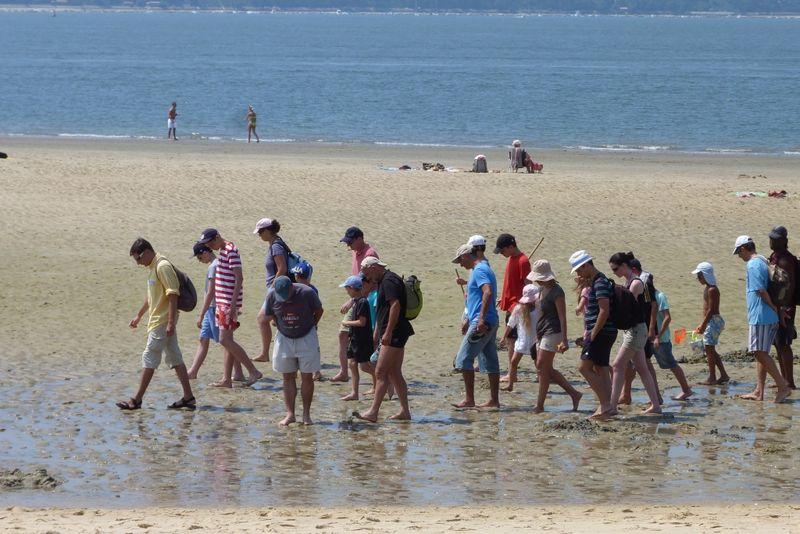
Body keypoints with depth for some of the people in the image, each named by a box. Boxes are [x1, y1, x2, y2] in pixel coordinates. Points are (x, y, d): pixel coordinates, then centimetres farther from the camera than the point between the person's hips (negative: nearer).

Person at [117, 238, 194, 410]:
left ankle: (137, 400, -2)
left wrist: (171, 323, -25)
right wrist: (139, 316, 30)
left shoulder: (163, 267, -16)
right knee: (174, 358, 9)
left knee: (149, 358, -6)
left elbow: (173, 295, -21)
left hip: (162, 322, -10)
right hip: (157, 320, 10)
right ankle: (188, 397, 10)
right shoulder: (152, 267, 15)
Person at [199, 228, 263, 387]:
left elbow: (239, 278, -20)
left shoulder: (231, 251, -15)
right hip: (223, 302, 10)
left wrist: (233, 304, -24)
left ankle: (253, 371, -8)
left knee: (225, 340, -12)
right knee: (227, 341, 10)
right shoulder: (222, 251, 15)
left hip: (229, 302, -10)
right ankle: (226, 380, 12)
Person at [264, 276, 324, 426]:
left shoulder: (307, 293, -20)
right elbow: (270, 316, 4)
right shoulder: (272, 296, -14)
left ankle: (306, 414, 8)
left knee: (307, 377, 0)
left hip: (306, 338, -2)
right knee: (288, 377, 4)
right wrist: (282, 327, 4)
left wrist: (309, 327, 6)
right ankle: (290, 414, 8)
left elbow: (319, 311, -3)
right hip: (284, 339, 2)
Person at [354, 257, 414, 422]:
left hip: (393, 334, -11)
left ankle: (373, 412, -14)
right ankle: (405, 412, 14)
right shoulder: (384, 281, 20)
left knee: (380, 372, -12)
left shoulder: (389, 281, -13)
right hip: (394, 335, 11)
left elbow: (395, 305, -24)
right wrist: (376, 334, 28)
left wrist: (388, 333, -25)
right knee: (394, 373, 12)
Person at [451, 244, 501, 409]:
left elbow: (488, 292, -27)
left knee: (463, 359, -8)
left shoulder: (479, 270, -11)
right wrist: (468, 319, 32)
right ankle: (494, 400, 12)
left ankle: (469, 399, -9)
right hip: (491, 323, 10)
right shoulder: (485, 269, 21)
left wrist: (481, 319, -31)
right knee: (490, 362, 10)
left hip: (482, 322, -10)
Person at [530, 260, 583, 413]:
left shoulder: (557, 292, -15)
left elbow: (562, 318, -17)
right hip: (542, 333, 10)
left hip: (553, 333, -10)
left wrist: (564, 340, -21)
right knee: (546, 369, 9)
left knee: (543, 367, -7)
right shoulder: (542, 289, 13)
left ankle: (539, 405, -2)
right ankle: (574, 393, 15)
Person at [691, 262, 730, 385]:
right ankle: (724, 375, 17)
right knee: (710, 350, 13)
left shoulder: (712, 290, -15)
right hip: (710, 321, 10)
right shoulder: (707, 288, 15)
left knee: (709, 348, -9)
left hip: (714, 320, -10)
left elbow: (711, 310, -19)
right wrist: (702, 325, 18)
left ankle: (712, 378, -7)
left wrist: (703, 325, -20)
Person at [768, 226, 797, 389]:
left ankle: (790, 382, -9)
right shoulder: (774, 258, 16)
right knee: (779, 344, 14)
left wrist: (783, 307, -28)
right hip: (775, 307, 10)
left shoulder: (785, 260, -15)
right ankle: (784, 380, 20)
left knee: (783, 344, -10)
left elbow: (790, 284, -22)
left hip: (784, 308, -10)